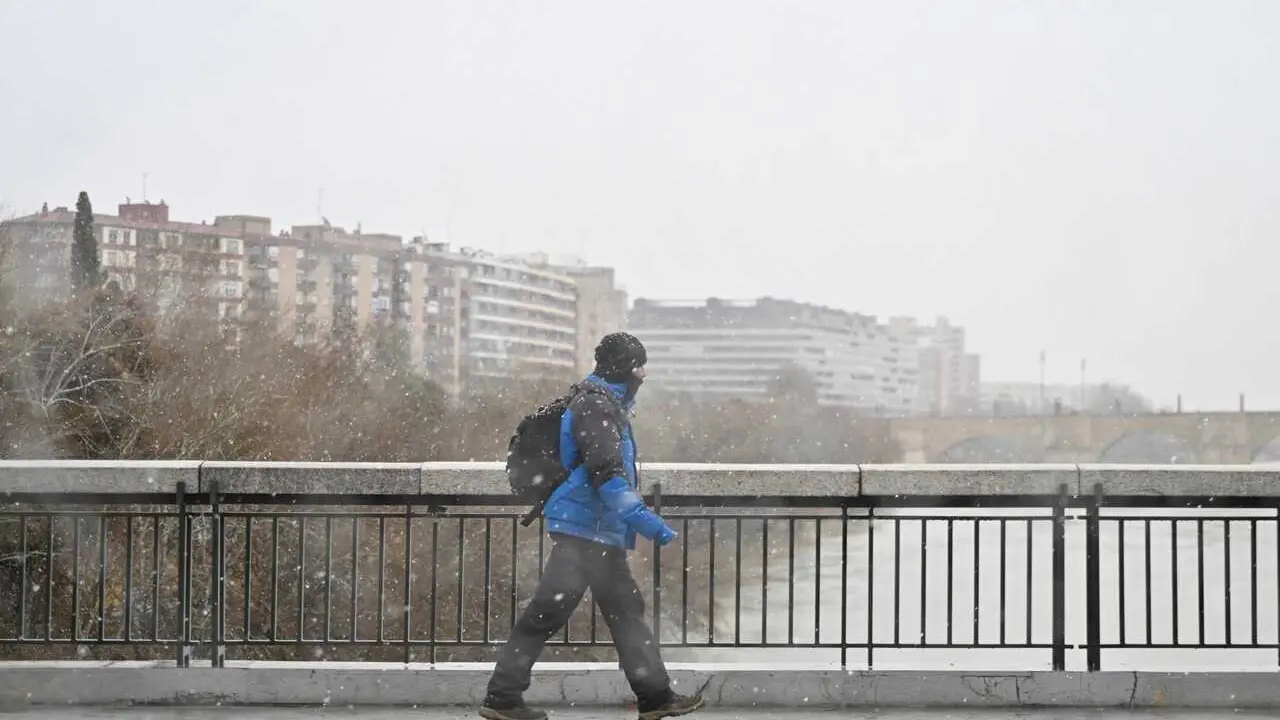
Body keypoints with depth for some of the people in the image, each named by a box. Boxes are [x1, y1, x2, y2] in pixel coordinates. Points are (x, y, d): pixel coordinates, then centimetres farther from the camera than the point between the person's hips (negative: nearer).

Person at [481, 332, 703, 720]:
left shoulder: (607, 404, 19)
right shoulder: (595, 405, -13)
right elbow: (605, 472, -23)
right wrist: (644, 519, -26)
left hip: (602, 532, 11)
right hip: (584, 528, -11)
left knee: (626, 611, 11)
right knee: (548, 612, -10)